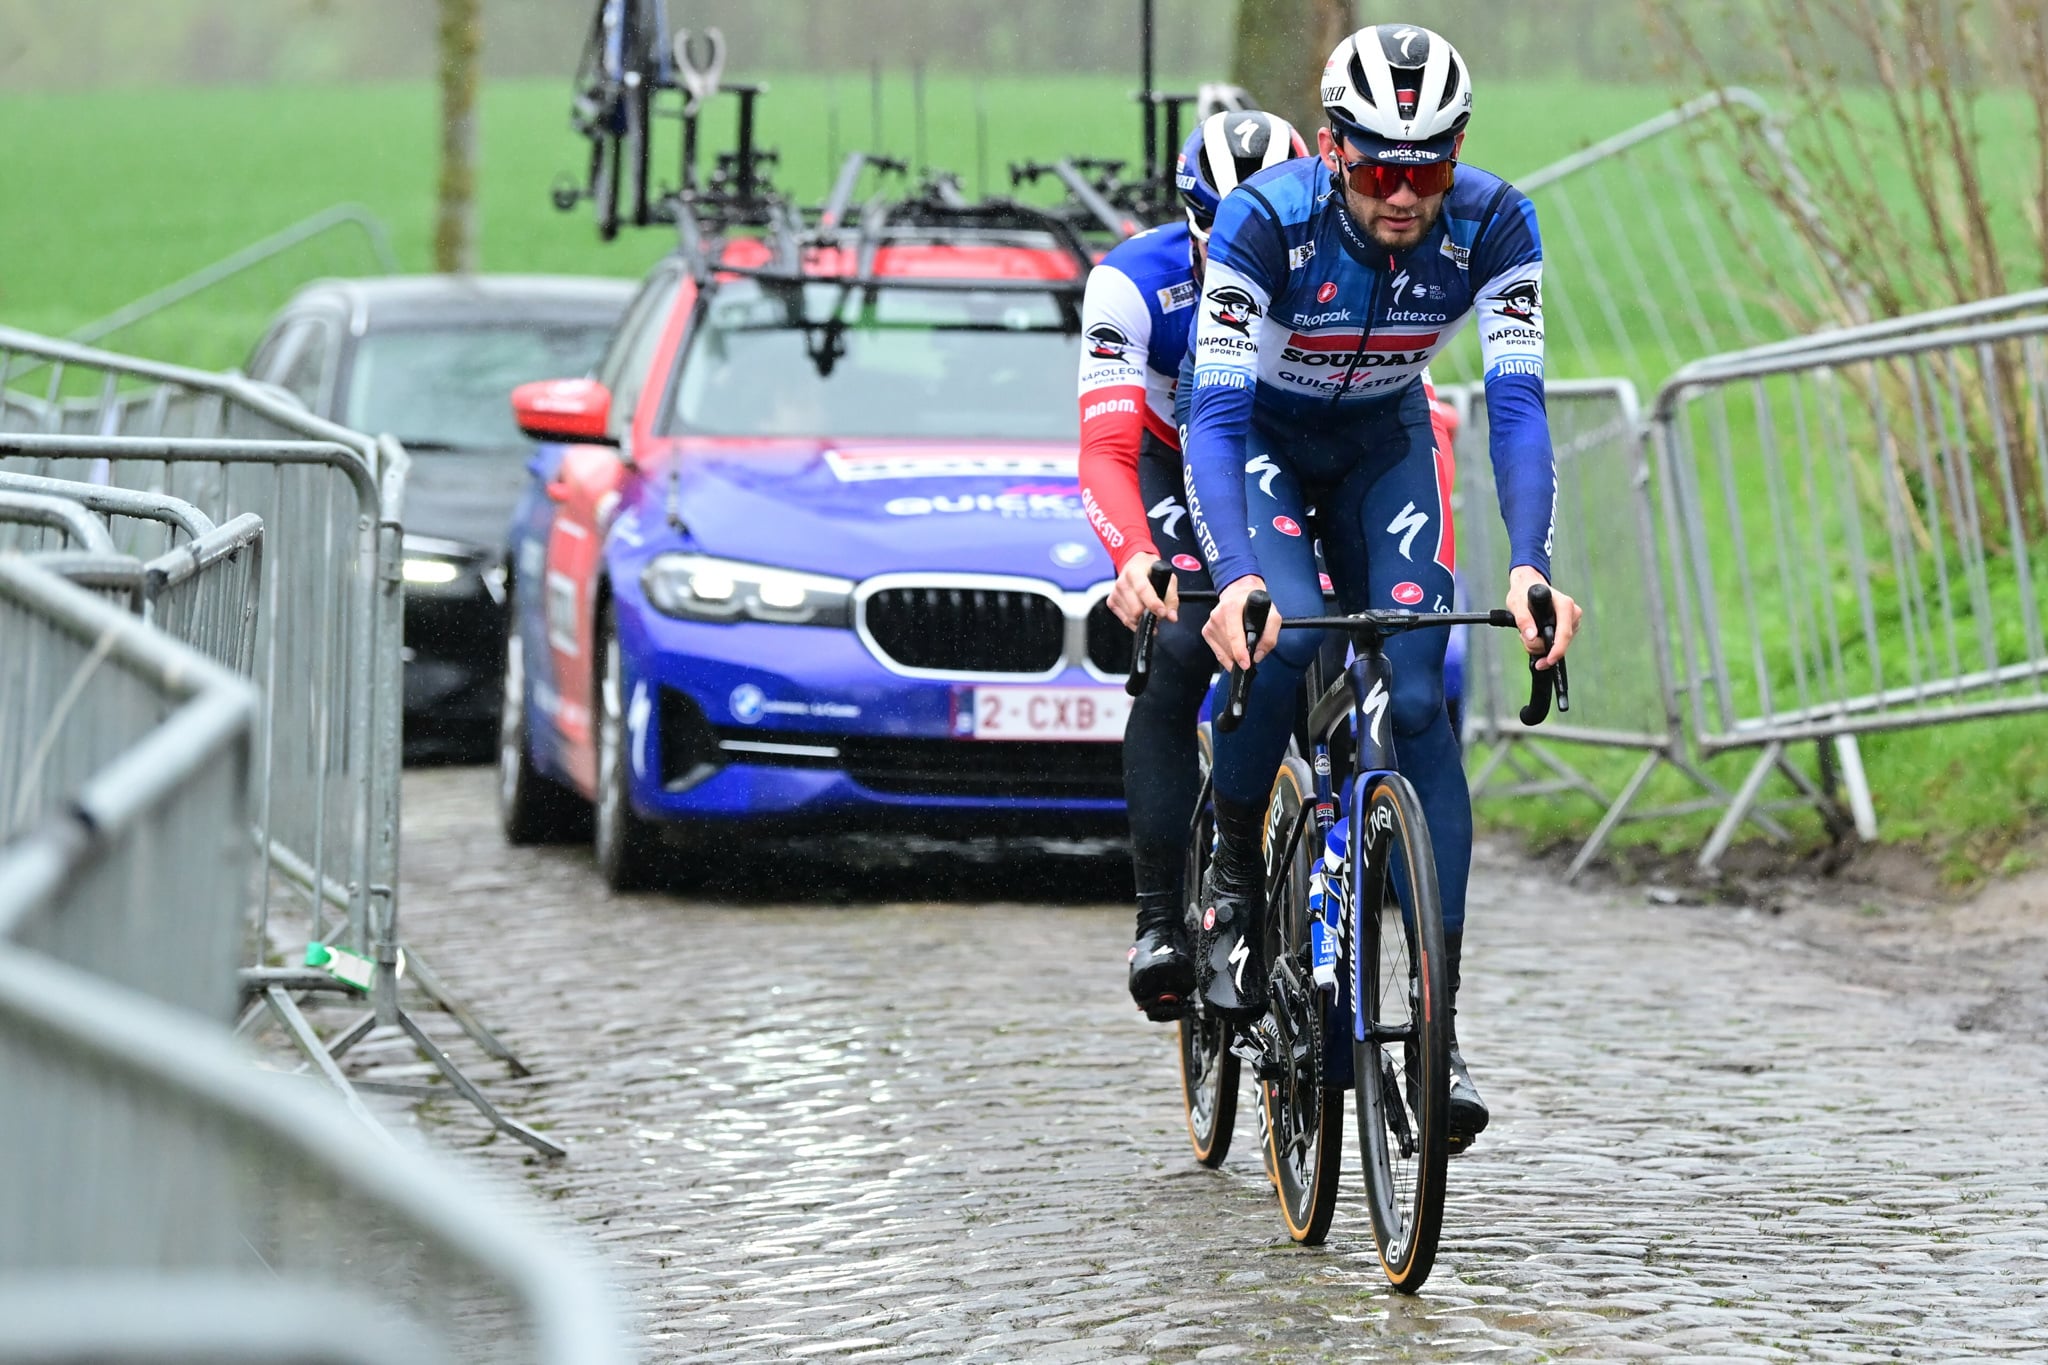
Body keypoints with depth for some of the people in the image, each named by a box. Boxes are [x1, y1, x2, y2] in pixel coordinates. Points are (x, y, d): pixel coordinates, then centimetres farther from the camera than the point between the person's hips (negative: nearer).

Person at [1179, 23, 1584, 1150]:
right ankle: (1232, 870, -5)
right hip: (1256, 436, -2)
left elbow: (1516, 405, -27)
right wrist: (1236, 578, -50)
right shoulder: (1264, 221, -33)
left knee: (1415, 699, -13)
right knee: (1286, 632, -32)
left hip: (1382, 443, 2)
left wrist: (1529, 567, -42)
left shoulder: (1492, 224, -26)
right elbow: (1214, 416, -36)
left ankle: (1439, 1029, -13)